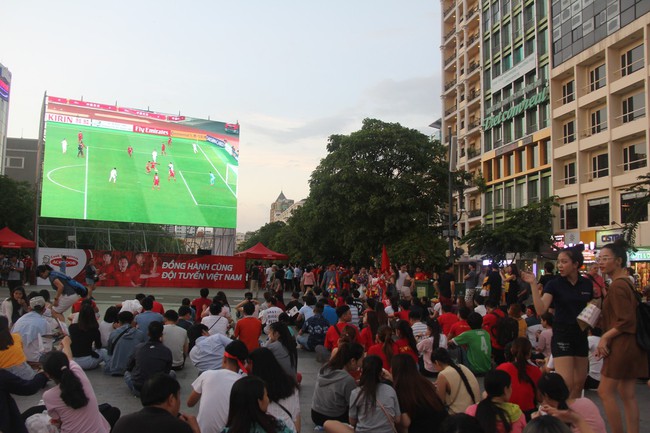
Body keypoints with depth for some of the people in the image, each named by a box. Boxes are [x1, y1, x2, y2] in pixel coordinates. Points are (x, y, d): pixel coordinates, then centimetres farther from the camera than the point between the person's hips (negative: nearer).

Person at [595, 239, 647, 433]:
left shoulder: (617, 285, -18)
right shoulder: (626, 282, 13)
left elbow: (626, 321, -21)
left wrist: (605, 337, -12)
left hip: (621, 345, -10)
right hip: (632, 345, 10)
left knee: (605, 391, -1)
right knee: (628, 395, 11)